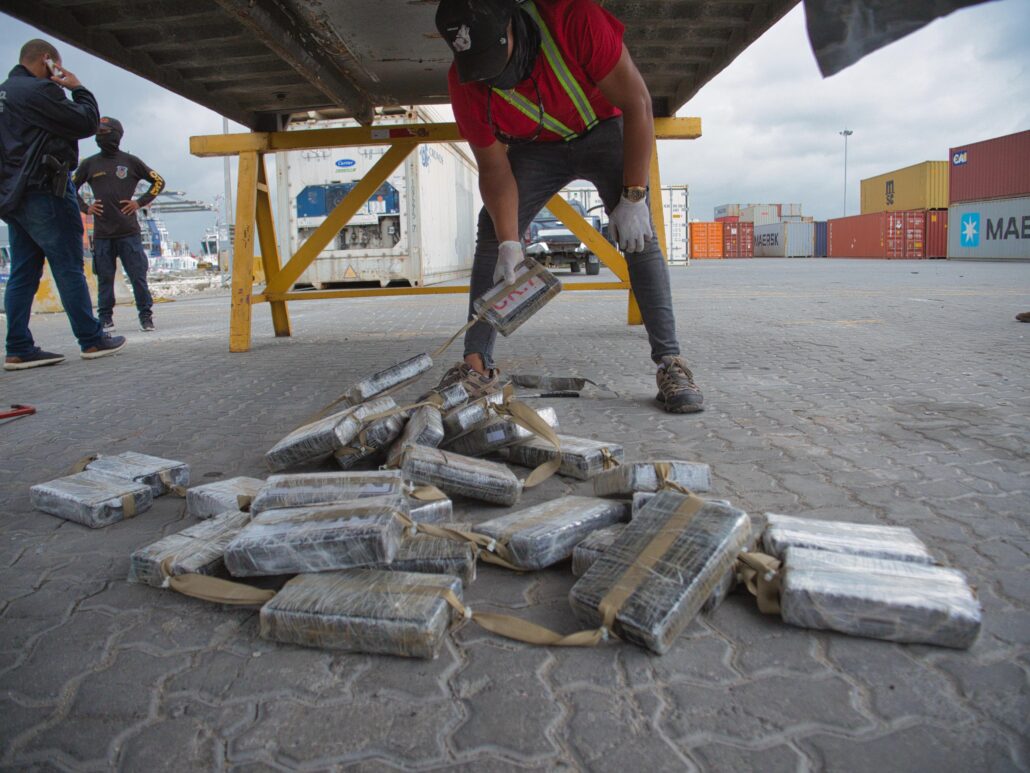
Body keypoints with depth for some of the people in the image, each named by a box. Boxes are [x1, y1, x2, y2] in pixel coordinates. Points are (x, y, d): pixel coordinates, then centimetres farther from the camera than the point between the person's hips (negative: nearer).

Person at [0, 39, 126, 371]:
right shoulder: (38, 90, -10)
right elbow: (87, 123, -10)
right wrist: (78, 89, 4)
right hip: (44, 192, -9)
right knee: (69, 269, -4)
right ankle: (92, 340, 0)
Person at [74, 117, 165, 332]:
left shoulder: (130, 161, 6)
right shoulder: (90, 164, 11)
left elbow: (159, 181, 12)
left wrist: (140, 203, 3)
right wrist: (85, 208, 6)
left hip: (129, 231, -2)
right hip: (102, 233, 2)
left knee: (138, 276, -3)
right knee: (104, 279, 5)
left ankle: (146, 316, 6)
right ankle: (106, 318, 11)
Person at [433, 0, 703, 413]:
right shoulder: (465, 83, -24)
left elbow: (637, 103, -27)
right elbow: (495, 168, -18)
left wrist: (633, 196, -30)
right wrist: (509, 244, -30)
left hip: (603, 129, -2)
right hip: (537, 147, 3)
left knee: (638, 235, -20)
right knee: (491, 234, -14)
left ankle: (671, 364, -18)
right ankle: (477, 364, -11)